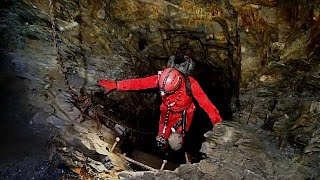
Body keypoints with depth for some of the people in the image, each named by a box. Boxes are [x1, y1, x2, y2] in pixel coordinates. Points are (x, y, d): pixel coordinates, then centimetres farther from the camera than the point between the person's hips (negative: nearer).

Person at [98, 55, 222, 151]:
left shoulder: (190, 84, -35)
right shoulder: (161, 79, -29)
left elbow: (205, 103, -31)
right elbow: (139, 83, -26)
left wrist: (217, 121, -33)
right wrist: (115, 85, -28)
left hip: (183, 114, -2)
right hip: (167, 111, 3)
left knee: (174, 142, -11)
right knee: (161, 141, 9)